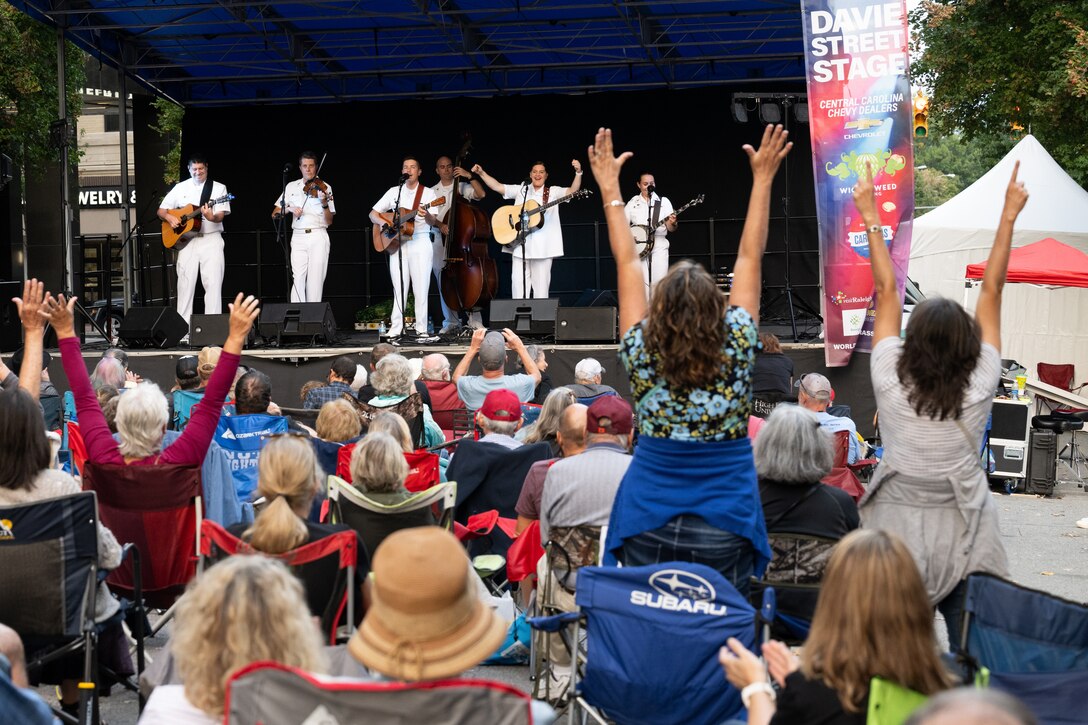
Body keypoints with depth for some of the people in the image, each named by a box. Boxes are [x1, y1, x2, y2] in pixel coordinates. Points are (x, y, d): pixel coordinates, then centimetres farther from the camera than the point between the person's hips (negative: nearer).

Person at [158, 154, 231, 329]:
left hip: (211, 239, -2)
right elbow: (161, 210, 14)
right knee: (185, 284, -2)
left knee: (213, 284, -8)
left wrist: (212, 217, -28)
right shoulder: (180, 188, 12)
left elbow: (221, 216, -6)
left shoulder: (218, 188, 5)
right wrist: (169, 217, -7)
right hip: (186, 240, 2)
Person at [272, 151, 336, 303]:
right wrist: (290, 209, -9)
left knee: (315, 279, -7)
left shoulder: (324, 187, 5)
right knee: (298, 279, -10)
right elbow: (275, 214, 9)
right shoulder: (292, 187, 12)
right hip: (298, 237, 1)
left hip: (318, 237, -1)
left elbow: (329, 221, 1)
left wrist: (324, 203, -16)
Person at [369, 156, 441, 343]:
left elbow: (433, 222, -6)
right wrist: (384, 223, -8)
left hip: (420, 242, -2)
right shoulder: (394, 192, 11)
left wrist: (426, 214, -28)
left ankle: (421, 331, -1)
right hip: (396, 243, 2)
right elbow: (373, 213, 12)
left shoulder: (427, 193, 5)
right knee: (399, 289, -1)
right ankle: (395, 331, -1)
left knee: (421, 288, -4)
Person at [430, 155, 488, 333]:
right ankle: (451, 322, 9)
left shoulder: (463, 187, 7)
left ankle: (475, 321, -9)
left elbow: (481, 193, -8)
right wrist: (440, 225, -12)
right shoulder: (432, 192, 13)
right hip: (440, 240, 2)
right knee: (444, 282, 2)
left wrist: (469, 176, -15)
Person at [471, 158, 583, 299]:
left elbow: (572, 190, -7)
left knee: (541, 283, 1)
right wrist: (481, 173, 0)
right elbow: (497, 186, 11)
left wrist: (578, 172, -24)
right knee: (518, 282, -1)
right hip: (521, 244, 2)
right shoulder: (521, 190, 13)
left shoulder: (553, 192, 6)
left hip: (543, 247, -2)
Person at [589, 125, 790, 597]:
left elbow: (628, 265, 2)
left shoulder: (643, 358, -8)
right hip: (725, 532, -1)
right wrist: (762, 180, 9)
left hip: (647, 531, 1)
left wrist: (610, 189, 11)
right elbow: (749, 259, 0)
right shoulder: (736, 351, -9)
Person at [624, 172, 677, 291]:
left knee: (659, 282, -9)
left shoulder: (663, 201, 6)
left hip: (659, 246, 0)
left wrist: (672, 223, -19)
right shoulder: (633, 203, 9)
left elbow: (671, 229, 3)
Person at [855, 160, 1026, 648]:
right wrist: (1009, 216, 2)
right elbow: (991, 291, -4)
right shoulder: (979, 387, -9)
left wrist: (871, 219, 6)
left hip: (896, 528, 1)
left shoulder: (890, 382, -10)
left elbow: (886, 292, -1)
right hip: (963, 536, 0)